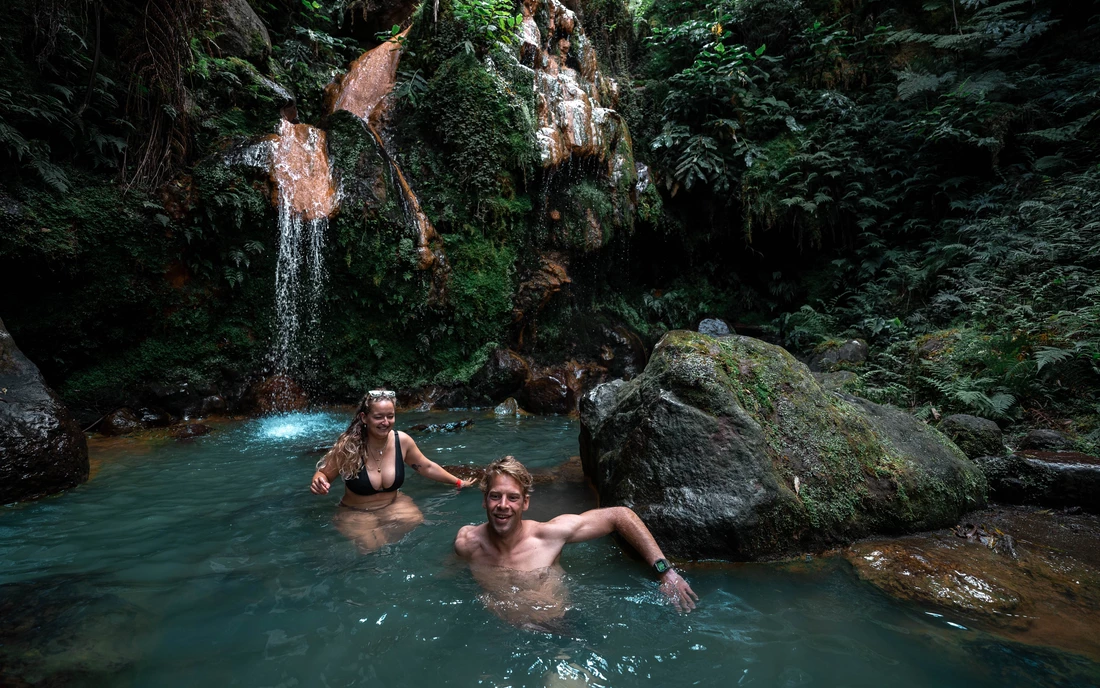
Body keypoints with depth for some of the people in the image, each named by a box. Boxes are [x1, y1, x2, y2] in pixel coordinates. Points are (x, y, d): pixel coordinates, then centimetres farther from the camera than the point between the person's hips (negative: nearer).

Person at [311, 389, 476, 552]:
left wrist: (457, 482, 9)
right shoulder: (348, 446, -22)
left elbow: (427, 467, 4)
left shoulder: (402, 441, -12)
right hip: (357, 513, -3)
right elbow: (324, 474, -6)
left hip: (393, 504, 4)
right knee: (372, 546, -28)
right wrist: (317, 483, -31)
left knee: (414, 522, -23)